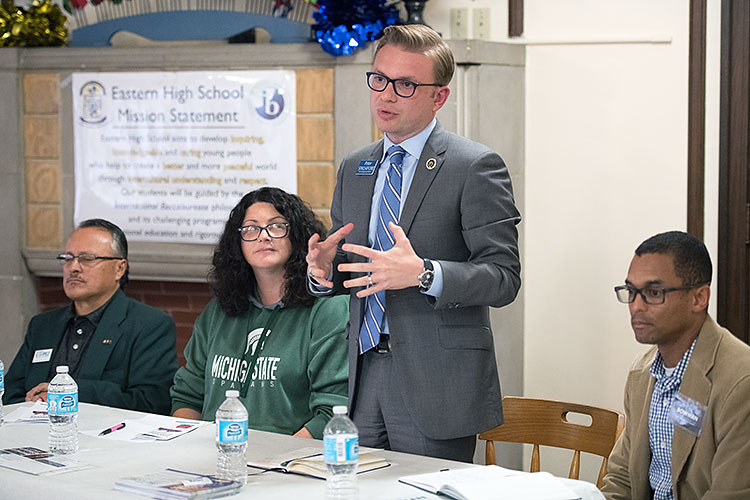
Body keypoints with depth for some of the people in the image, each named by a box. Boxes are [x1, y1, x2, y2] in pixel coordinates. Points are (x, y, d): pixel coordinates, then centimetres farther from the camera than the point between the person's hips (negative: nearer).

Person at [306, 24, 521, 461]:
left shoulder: (475, 167, -7)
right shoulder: (354, 169, 15)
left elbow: (503, 278, -13)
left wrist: (423, 274, -27)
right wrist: (323, 270, -3)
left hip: (437, 386, -5)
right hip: (364, 374, 6)